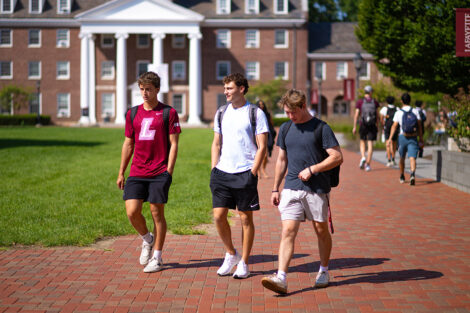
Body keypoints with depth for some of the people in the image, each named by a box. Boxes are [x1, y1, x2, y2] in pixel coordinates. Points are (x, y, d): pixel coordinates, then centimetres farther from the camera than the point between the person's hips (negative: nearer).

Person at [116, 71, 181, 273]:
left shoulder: (168, 113, -1)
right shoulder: (133, 114, 11)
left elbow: (173, 144, -2)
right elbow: (128, 144, 16)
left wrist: (169, 171, -9)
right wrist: (121, 172, 14)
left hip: (159, 173, -3)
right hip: (136, 173, 4)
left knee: (157, 213, 1)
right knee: (132, 212, -7)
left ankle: (157, 257, 14)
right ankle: (147, 239, 23)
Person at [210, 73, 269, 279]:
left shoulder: (255, 113, -3)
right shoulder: (221, 113, 12)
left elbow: (262, 146, -5)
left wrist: (252, 173, -12)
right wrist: (214, 169, 8)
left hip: (245, 174, -4)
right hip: (222, 173, 5)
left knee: (246, 218, 3)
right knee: (218, 216, 0)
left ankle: (243, 263, 13)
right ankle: (231, 254, 22)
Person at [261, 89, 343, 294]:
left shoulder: (321, 128, -4)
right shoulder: (285, 129, 11)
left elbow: (337, 157, -7)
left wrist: (312, 169, -14)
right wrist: (275, 189, 16)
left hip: (317, 189, -3)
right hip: (291, 188, 3)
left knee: (321, 230, 9)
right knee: (287, 231, -8)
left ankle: (324, 271, 30)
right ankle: (281, 278, -16)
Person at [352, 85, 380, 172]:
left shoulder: (359, 102, -2)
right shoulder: (375, 102, 2)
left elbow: (356, 115, -3)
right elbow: (377, 115, 4)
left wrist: (354, 127, 2)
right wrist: (377, 125, 14)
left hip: (363, 125, 0)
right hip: (372, 125, 0)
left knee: (362, 142, 18)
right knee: (370, 144, 2)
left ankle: (363, 157, -5)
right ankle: (368, 164, -3)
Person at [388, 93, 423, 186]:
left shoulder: (398, 113, 0)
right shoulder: (415, 112, 4)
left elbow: (394, 126, -6)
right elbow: (419, 127, 2)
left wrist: (390, 139, -6)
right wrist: (421, 140, 8)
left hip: (402, 137, 0)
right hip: (413, 138, 0)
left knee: (402, 158, 17)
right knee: (412, 157, -10)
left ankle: (402, 177, 30)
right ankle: (412, 174, -35)